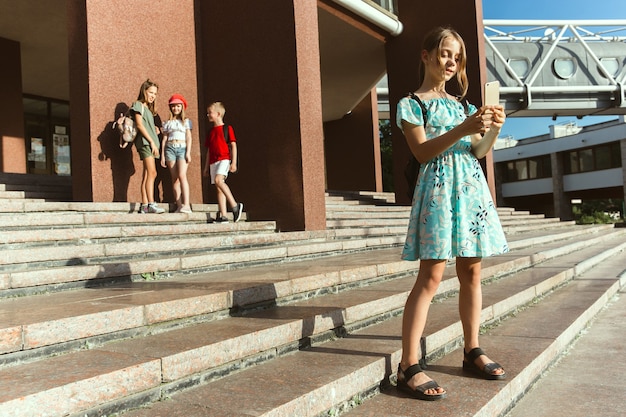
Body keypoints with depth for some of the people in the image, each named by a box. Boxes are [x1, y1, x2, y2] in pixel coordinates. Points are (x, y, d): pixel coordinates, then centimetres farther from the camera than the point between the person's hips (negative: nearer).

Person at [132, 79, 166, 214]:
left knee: (147, 174, 4)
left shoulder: (148, 108, 24)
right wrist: (152, 141, -15)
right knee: (152, 172, -18)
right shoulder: (138, 105, -1)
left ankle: (144, 205, 4)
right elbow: (139, 125, -11)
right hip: (145, 142, -9)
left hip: (150, 143, 9)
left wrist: (155, 130, 5)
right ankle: (151, 204, -23)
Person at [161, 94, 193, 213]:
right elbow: (164, 139, 13)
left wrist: (188, 152, -6)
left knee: (182, 175, -19)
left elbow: (189, 138, 5)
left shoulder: (186, 121, 12)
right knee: (174, 178, -2)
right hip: (170, 149, 3)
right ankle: (179, 206, -3)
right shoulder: (167, 123, 16)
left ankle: (186, 205, -26)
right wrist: (163, 155, 7)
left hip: (182, 148, -3)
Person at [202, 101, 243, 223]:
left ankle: (234, 205, -23)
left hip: (224, 159, -7)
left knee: (218, 180, -29)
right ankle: (223, 216, 1)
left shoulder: (227, 128, 1)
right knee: (218, 188, 2)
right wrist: (206, 167, 17)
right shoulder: (211, 132, 19)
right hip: (213, 161, 7)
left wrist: (234, 162, -12)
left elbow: (233, 146, -3)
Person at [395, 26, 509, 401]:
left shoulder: (461, 103, 20)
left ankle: (472, 351, 17)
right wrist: (462, 129, -21)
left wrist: (493, 129, -6)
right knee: (431, 277, -13)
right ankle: (409, 366, -10)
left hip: (473, 186, 7)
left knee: (472, 272, 6)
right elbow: (422, 151, -10)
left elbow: (478, 152, 14)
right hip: (439, 187, -6)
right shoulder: (411, 103, 3)